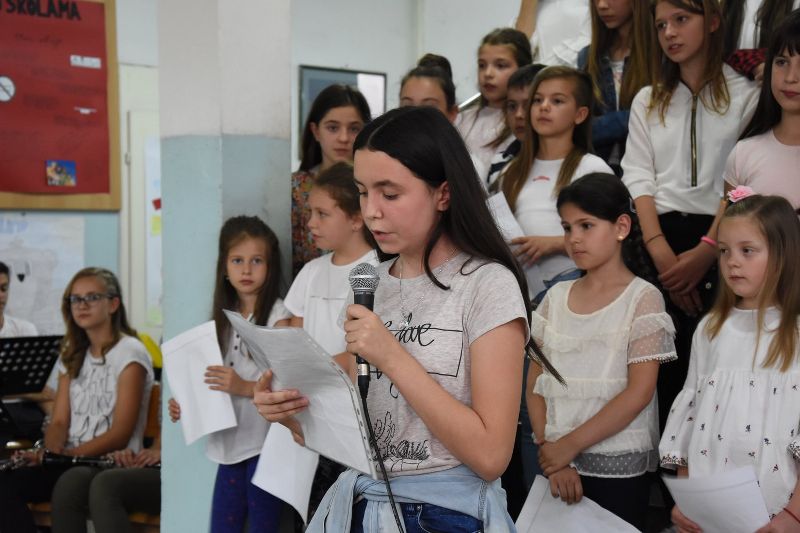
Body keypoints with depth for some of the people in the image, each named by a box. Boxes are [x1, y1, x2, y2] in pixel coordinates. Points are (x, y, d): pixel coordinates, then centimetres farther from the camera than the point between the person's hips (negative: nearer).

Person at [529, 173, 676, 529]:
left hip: (619, 470, -4)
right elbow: (535, 383, 5)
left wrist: (570, 444, -14)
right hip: (557, 462, 4)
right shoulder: (556, 298, 7)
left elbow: (639, 392, -12)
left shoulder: (643, 297, -5)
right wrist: (550, 449, -8)